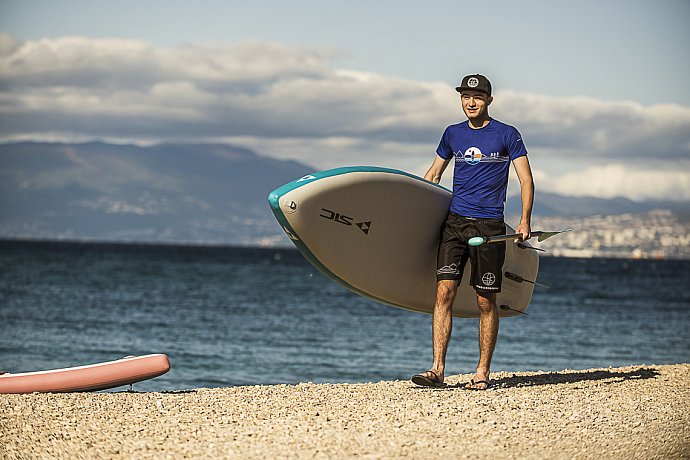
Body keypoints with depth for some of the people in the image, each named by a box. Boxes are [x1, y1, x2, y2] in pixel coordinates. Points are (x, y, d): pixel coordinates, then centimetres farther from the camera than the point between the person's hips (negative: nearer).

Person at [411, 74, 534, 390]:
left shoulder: (507, 135, 2)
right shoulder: (452, 134, 14)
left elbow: (526, 179, 1)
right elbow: (433, 174, 24)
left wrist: (525, 220, -10)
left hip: (489, 227, -3)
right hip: (454, 221, 3)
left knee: (486, 302, 0)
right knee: (444, 292, -9)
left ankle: (482, 372, 8)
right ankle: (438, 369, -10)